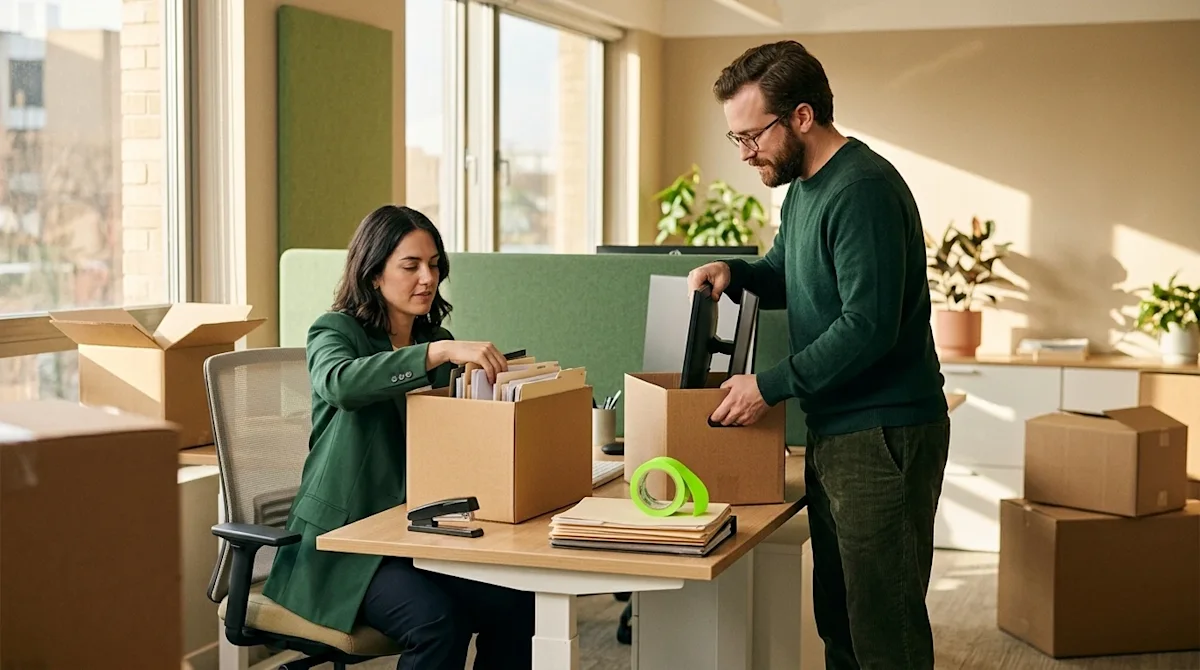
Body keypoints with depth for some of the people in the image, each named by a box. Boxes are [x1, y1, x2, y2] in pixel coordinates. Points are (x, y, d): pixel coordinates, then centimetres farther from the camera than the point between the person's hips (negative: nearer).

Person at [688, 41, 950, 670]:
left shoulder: (864, 189, -18)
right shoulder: (803, 186, 14)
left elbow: (869, 327, -24)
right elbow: (785, 276, 28)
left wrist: (771, 385, -18)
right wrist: (733, 273, 6)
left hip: (884, 436, -10)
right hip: (834, 431, 10)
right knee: (838, 616, 15)